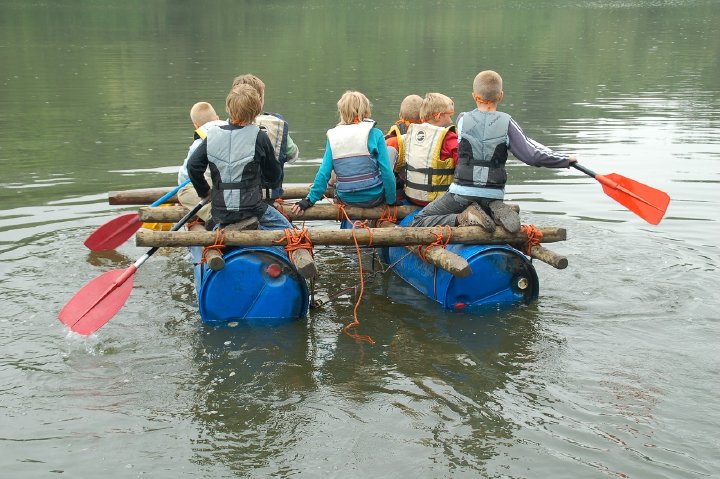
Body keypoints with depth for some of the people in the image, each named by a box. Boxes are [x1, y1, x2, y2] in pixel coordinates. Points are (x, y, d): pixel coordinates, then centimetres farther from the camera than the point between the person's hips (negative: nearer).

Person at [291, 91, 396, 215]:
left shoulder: (333, 137, -3)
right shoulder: (374, 134, -11)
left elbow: (323, 172, -7)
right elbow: (386, 171, -12)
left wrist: (309, 199, 0)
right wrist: (391, 201, -1)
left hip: (347, 199, 5)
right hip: (373, 198, -5)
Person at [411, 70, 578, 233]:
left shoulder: (462, 120, -3)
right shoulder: (507, 123, -6)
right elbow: (531, 155, -11)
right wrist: (566, 159, 2)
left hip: (462, 193, -2)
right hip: (494, 195, 2)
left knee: (419, 222, 7)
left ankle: (463, 218, -14)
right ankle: (497, 212, -1)